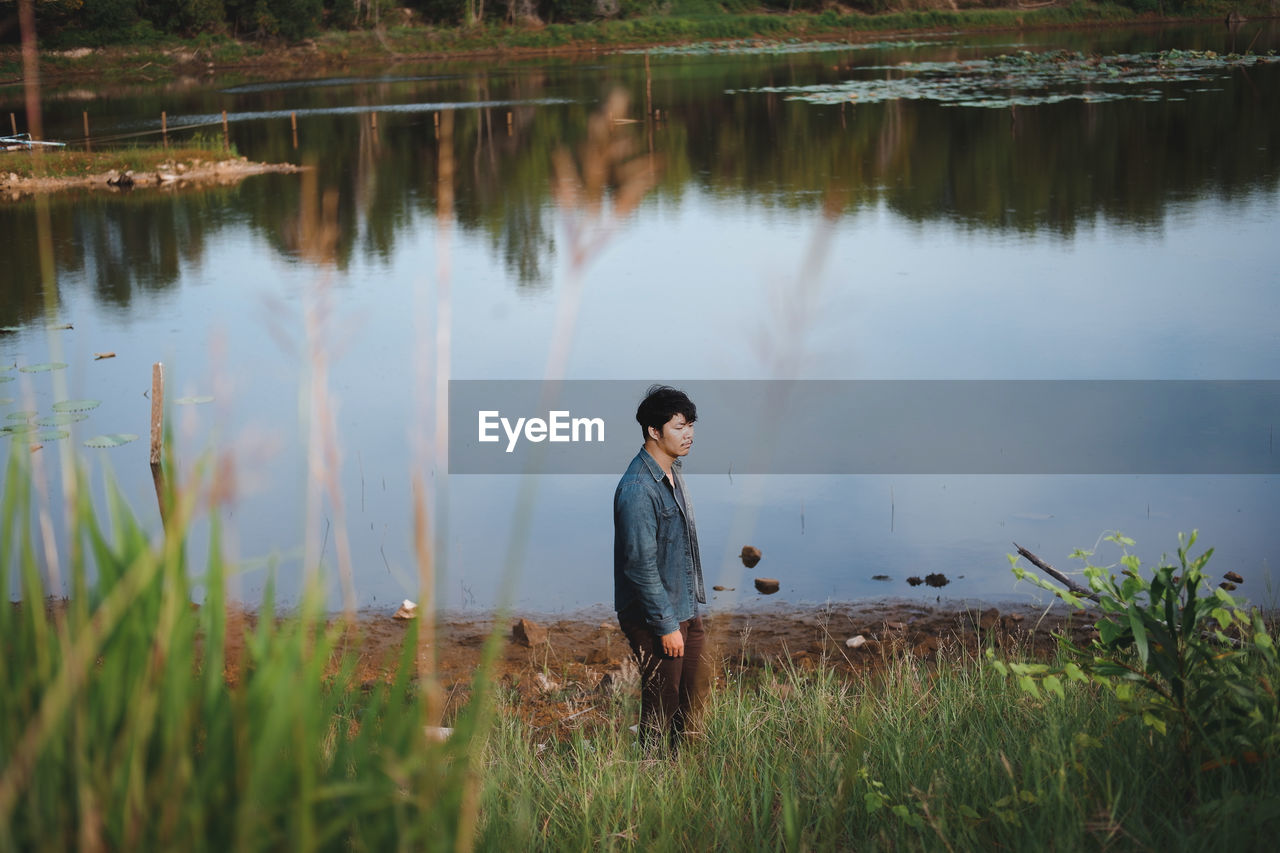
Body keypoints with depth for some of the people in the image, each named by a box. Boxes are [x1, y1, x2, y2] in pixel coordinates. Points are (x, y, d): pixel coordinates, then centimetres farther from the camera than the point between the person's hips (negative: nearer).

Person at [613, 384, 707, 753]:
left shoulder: (672, 474, 9)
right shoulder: (637, 489, -22)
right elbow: (641, 566, -23)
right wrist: (666, 626, -20)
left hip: (685, 611, 9)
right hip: (655, 619, -9)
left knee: (691, 707, 14)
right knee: (662, 712, 1)